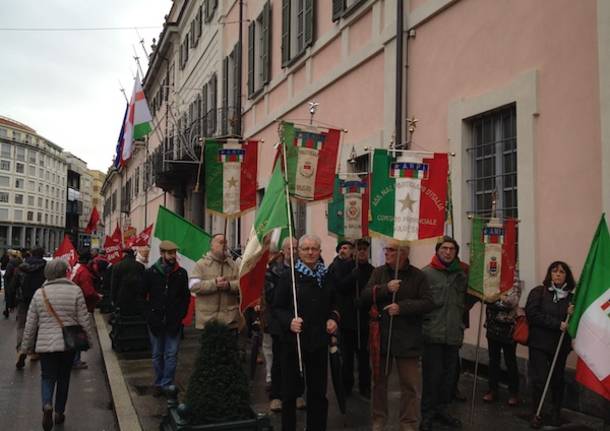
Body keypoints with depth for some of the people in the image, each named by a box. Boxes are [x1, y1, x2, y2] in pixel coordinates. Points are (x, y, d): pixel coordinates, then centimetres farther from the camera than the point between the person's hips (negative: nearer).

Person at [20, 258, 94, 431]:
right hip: (69, 344, 0)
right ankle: (59, 412, 25)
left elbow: (30, 324, 2)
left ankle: (47, 405, -14)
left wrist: (26, 345, 14)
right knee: (63, 378, 16)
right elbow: (84, 320, -5)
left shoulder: (39, 293, -2)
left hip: (45, 344, 0)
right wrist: (89, 339, 8)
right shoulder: (75, 291, -7)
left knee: (47, 377, 11)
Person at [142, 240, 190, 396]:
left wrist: (180, 317, -3)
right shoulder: (151, 273, 0)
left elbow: (186, 297, 6)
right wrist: (149, 316, -5)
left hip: (173, 322, 0)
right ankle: (159, 383, 23)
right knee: (157, 355, 11)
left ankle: (167, 385, 11)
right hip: (155, 321, 0)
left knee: (171, 355, 0)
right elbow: (142, 297, 3)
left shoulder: (181, 273, 2)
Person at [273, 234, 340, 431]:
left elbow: (333, 305, 18)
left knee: (318, 391, 10)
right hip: (293, 340, -3)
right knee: (290, 390, 6)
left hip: (319, 341, 3)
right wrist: (289, 321, -21)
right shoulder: (288, 276, -4)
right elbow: (277, 308, -4)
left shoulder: (327, 277, 7)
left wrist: (333, 318, -1)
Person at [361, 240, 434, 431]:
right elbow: (365, 296, -6)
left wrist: (402, 307, -20)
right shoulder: (378, 272, 3)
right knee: (379, 381, 15)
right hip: (381, 335, 2)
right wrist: (386, 288, -21)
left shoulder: (417, 276, -4)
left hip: (408, 339, -2)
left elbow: (428, 303, -10)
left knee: (410, 385, 4)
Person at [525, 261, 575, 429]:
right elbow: (532, 314, -16)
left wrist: (572, 314, -16)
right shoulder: (538, 292, -5)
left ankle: (556, 412, 29)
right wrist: (557, 324, -20)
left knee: (557, 379, 13)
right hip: (539, 343, -3)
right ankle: (536, 414, 12)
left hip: (561, 345, 3)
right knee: (539, 380, -3)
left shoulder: (571, 297, 2)